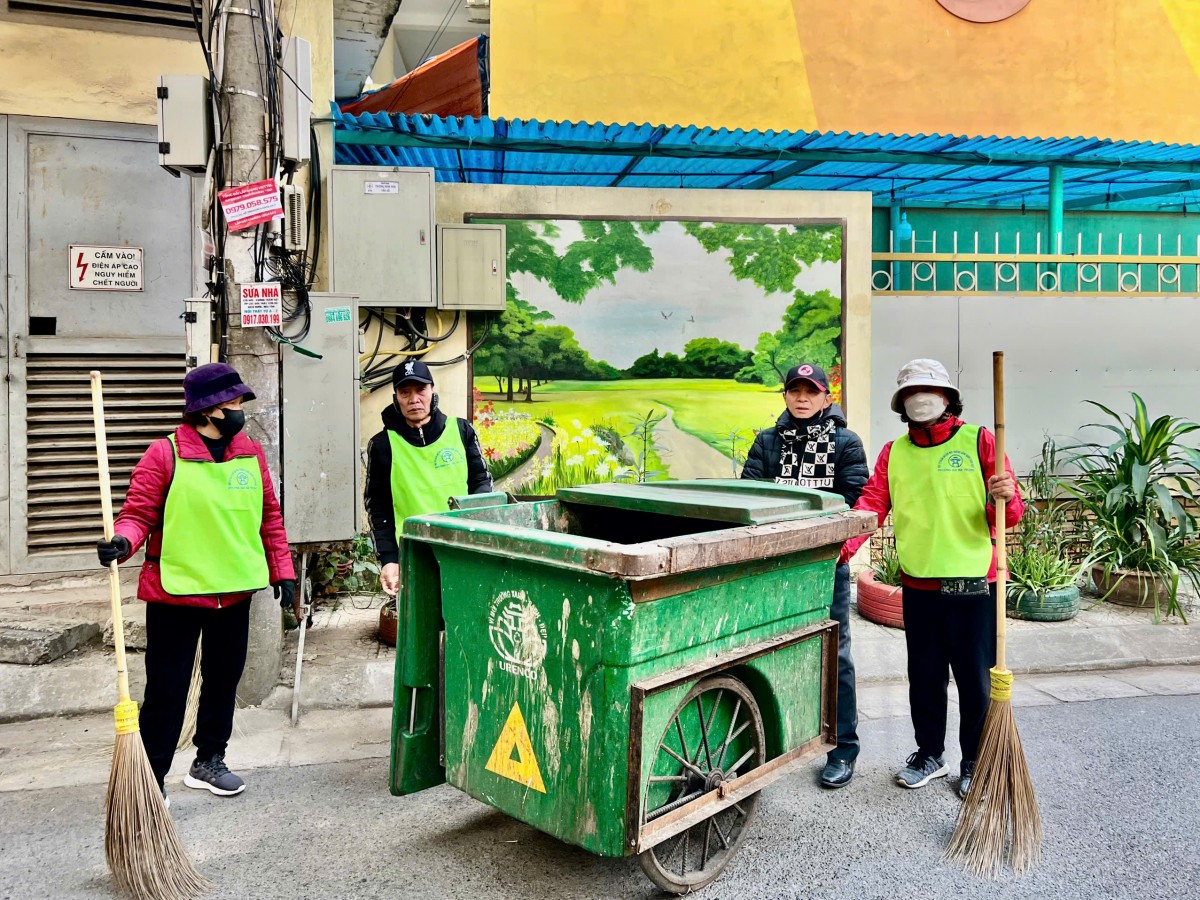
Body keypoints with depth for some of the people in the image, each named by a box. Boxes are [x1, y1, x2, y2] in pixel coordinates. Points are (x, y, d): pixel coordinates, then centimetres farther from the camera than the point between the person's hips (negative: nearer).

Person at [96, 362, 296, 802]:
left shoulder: (252, 455, 5)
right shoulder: (164, 455, -10)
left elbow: (270, 517, 9)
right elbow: (139, 514, -8)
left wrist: (283, 572, 6)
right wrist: (122, 540, -29)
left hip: (235, 592, 5)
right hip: (176, 593, -5)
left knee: (223, 680, 18)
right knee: (167, 690, 3)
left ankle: (209, 761, 36)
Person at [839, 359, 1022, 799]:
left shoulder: (979, 441, -1)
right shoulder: (894, 453, 8)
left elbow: (1009, 516, -2)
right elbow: (871, 505, -2)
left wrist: (1004, 499, -26)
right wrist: (839, 548, -18)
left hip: (973, 584, -3)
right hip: (918, 585, 3)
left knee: (975, 679, 7)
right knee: (924, 676, 14)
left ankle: (975, 763, 25)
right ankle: (929, 753, 32)